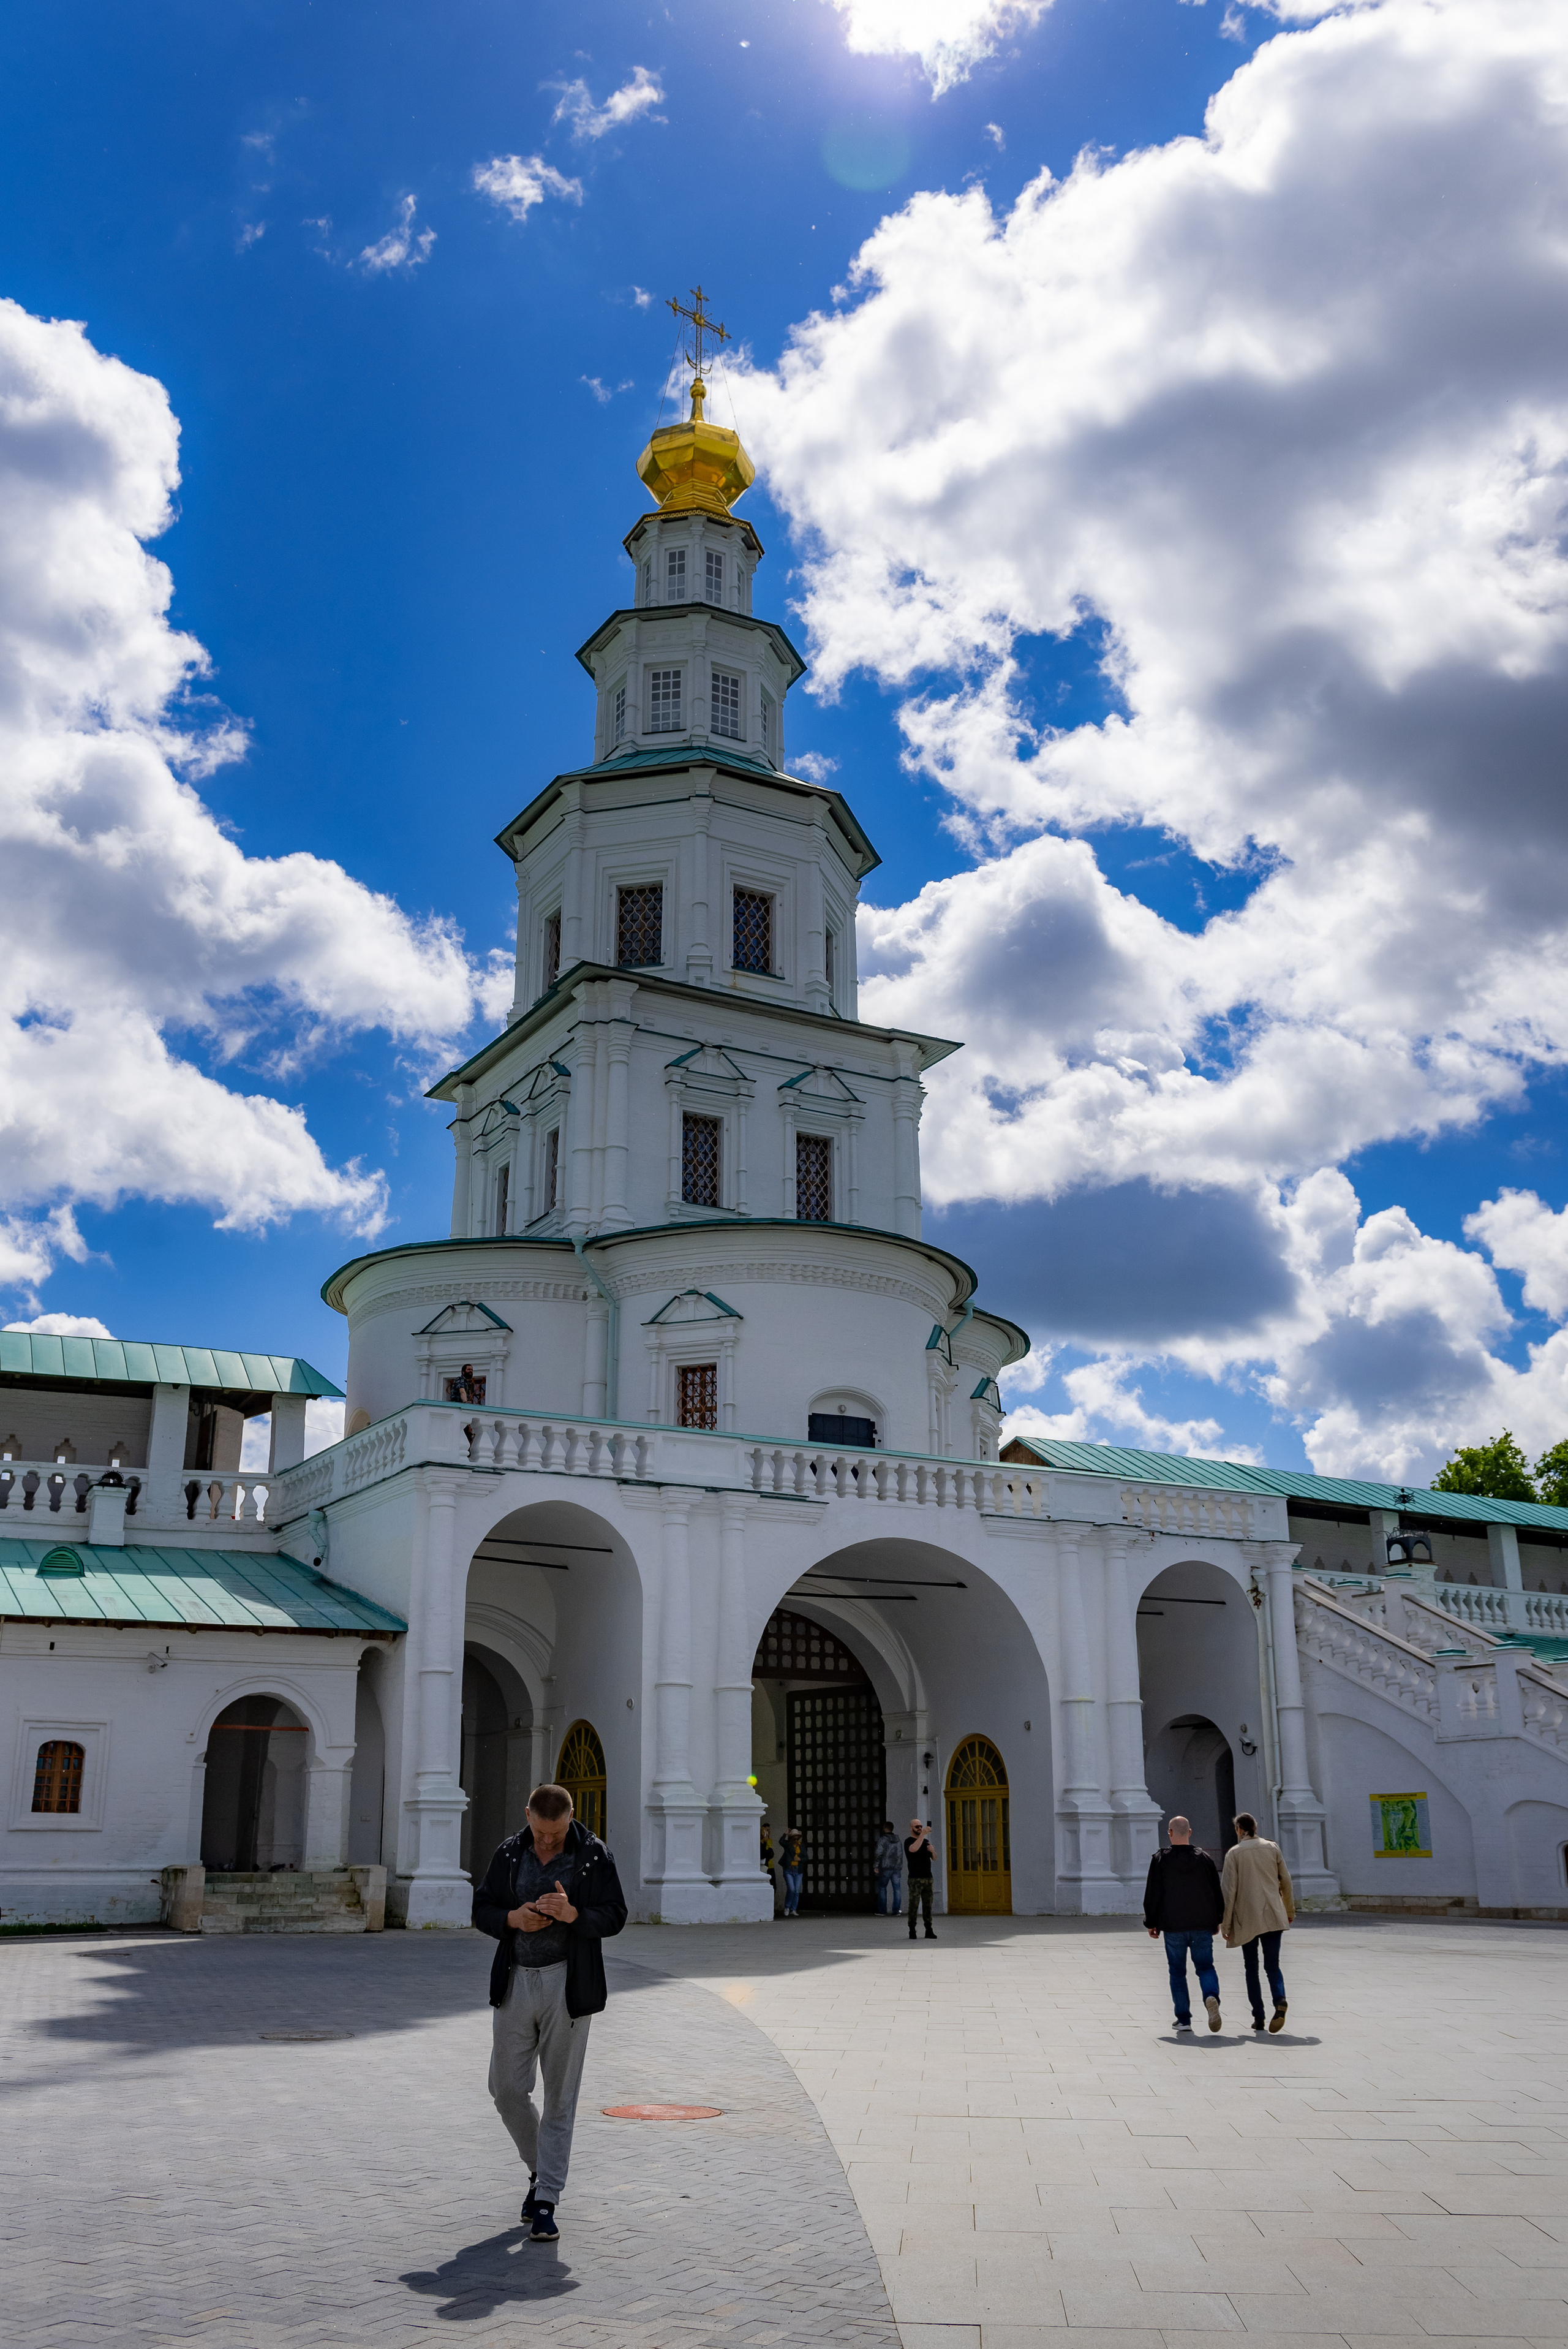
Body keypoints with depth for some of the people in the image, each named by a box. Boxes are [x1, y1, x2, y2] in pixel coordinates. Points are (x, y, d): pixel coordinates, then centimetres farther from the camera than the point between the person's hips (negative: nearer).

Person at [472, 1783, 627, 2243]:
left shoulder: (593, 1856, -5)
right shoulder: (510, 1853, 4)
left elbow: (614, 1916, -6)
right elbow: (482, 1910, 7)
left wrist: (572, 1914, -25)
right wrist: (514, 1918, -14)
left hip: (567, 1985, -3)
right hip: (516, 1982, 3)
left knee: (559, 2097, 1)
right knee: (507, 2089, 7)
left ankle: (546, 2202, 9)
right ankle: (540, 2169, 31)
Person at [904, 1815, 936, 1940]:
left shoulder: (926, 1841, 20)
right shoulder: (909, 1841, -1)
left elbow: (934, 1858, 21)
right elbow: (914, 1849, -25)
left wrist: (932, 1851, -1)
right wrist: (923, 1834, -28)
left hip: (928, 1878, 6)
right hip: (915, 1879, -6)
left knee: (927, 1905, 4)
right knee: (914, 1905, -7)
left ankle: (929, 1931, 5)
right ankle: (912, 1931, -5)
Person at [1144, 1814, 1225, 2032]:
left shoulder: (1160, 1860, -4)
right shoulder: (1204, 1858, 3)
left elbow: (1152, 1895, -3)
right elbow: (1217, 1892, 7)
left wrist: (1151, 1923, 7)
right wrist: (1217, 1920, 18)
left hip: (1173, 1926, -1)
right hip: (1203, 1925, 2)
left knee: (1177, 1972, 9)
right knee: (1205, 1966, 9)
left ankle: (1183, 2018, 6)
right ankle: (1212, 1996, -20)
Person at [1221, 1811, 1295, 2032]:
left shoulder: (1234, 1853, -4)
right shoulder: (1272, 1848, 5)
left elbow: (1229, 1890, -6)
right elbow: (1286, 1881, 12)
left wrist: (1225, 1923, -1)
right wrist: (1290, 1910, 27)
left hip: (1246, 1918, -2)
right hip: (1273, 1916, 2)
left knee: (1251, 1967, 10)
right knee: (1273, 1965, 5)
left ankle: (1258, 2018, 6)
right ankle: (1280, 2000, -23)